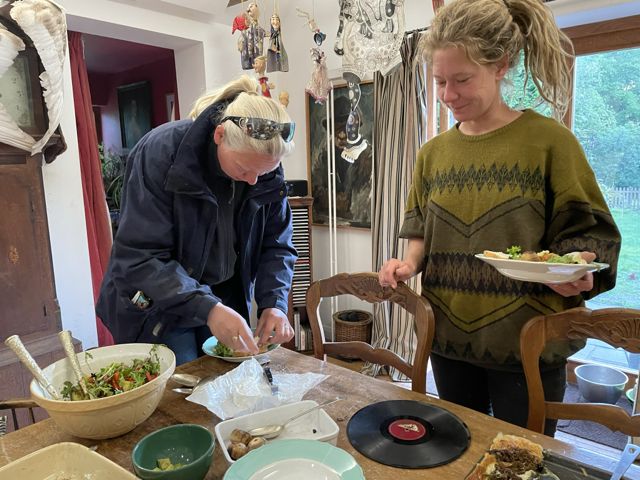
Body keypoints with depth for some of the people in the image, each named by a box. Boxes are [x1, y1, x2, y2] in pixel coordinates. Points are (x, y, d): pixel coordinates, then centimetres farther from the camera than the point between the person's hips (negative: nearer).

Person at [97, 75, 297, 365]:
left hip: (223, 301, 4)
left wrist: (273, 303, -20)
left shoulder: (266, 165, -11)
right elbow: (139, 257, -27)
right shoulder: (161, 152, -25)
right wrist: (207, 308, -36)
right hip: (157, 310, -4)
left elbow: (276, 243, -4)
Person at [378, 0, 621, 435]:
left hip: (527, 344, -3)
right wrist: (409, 263, -8)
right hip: (449, 338, 4)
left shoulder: (549, 141, -8)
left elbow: (588, 232, -5)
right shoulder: (433, 153, 4)